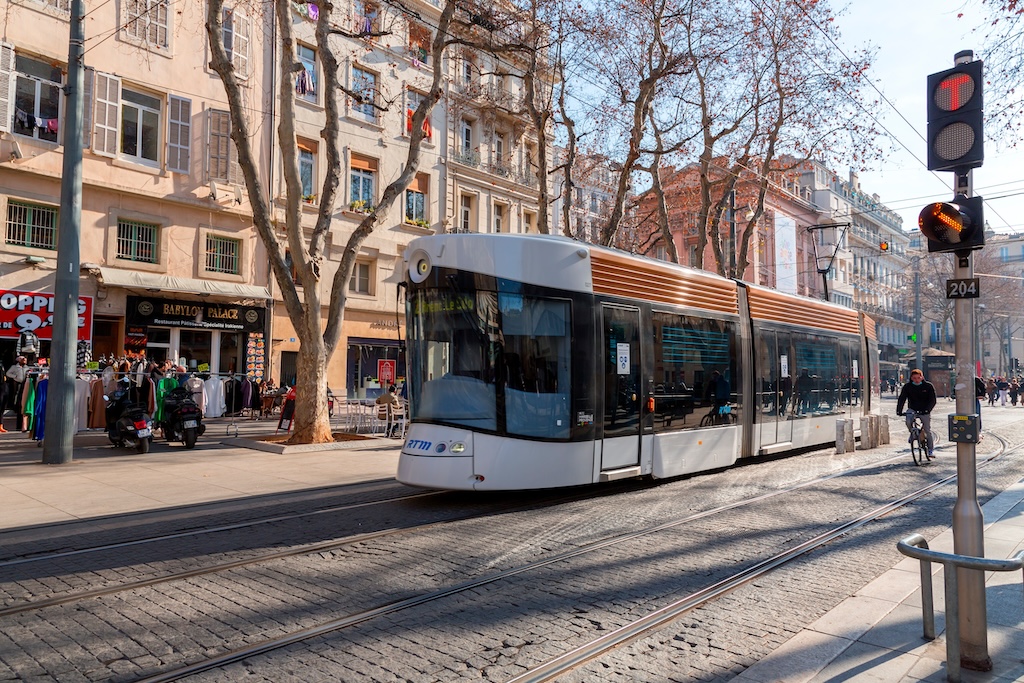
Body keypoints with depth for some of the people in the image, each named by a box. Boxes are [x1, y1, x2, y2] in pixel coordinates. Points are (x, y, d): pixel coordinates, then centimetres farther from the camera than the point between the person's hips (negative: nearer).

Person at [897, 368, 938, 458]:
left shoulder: (928, 386, -8)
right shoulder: (907, 386, -5)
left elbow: (932, 400, -10)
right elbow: (901, 399, -9)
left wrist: (927, 410, -27)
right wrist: (899, 411, -24)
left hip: (925, 411, -1)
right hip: (912, 409, 1)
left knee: (927, 430, -1)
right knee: (908, 422, -27)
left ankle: (931, 449, 14)